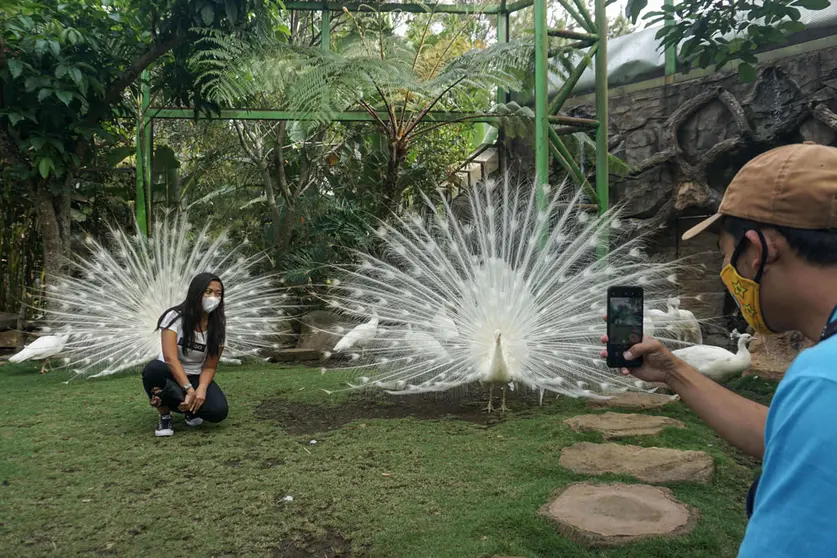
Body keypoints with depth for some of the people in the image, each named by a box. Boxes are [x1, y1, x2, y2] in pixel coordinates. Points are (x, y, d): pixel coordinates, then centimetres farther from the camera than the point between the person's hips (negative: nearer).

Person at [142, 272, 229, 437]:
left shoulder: (218, 326, -8)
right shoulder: (175, 317, -16)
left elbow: (210, 366, -7)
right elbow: (170, 358, -26)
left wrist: (201, 389, -28)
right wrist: (189, 390, -36)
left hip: (197, 378, 2)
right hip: (170, 374, -1)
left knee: (219, 411, -28)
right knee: (153, 369, -38)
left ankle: (190, 409, 6)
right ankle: (165, 415, -13)